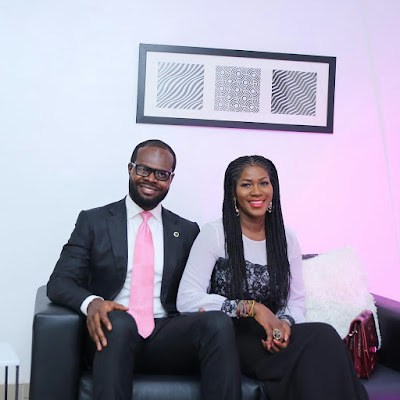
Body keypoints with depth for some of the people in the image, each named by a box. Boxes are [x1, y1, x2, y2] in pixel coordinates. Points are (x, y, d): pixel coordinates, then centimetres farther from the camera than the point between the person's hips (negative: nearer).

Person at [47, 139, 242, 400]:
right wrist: (91, 302, -21)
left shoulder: (187, 231, 16)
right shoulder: (94, 221, 9)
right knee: (119, 322, -37)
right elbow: (59, 282, 2)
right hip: (114, 334, -1)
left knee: (220, 322, -28)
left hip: (167, 337, 2)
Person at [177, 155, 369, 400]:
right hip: (228, 337, -4)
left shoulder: (287, 239, 11)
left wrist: (284, 323, -15)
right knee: (322, 340, -29)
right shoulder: (214, 234, -3)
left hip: (271, 336, 5)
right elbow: (186, 300, -12)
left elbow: (296, 303, 9)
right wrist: (251, 308, -19)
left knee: (324, 337, -30)